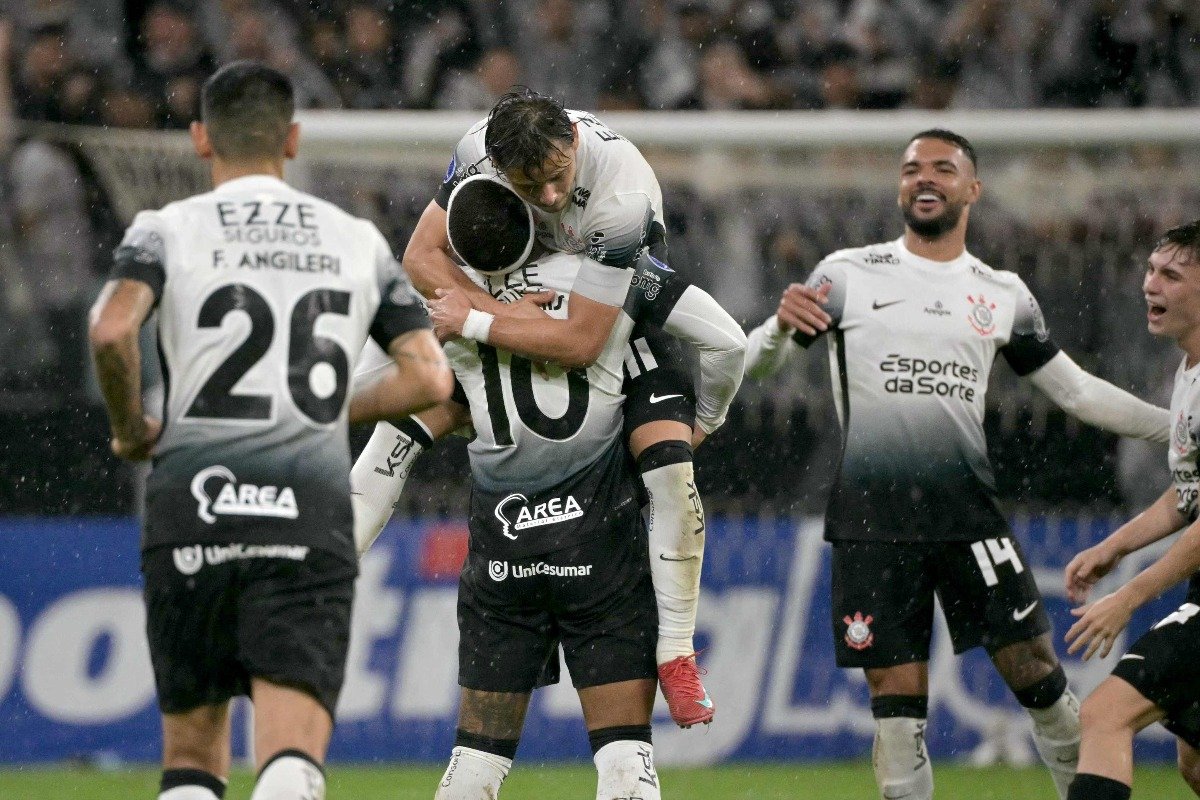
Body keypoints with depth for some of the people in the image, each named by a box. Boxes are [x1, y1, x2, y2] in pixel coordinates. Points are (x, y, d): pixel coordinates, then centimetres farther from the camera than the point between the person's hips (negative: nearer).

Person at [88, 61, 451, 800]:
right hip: (312, 512, 0)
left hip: (194, 504, 0)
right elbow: (430, 378, 10)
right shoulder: (358, 241, 15)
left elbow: (112, 330, -13)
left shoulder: (168, 231, 6)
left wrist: (130, 428, 5)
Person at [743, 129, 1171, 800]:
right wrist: (783, 325, -19)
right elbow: (757, 365, 4)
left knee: (1036, 669, -6)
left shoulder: (1004, 295, 11)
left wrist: (1179, 426, 13)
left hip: (969, 516, 1)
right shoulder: (849, 274, 4)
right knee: (897, 698, -1)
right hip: (871, 522, -1)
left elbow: (1075, 390, 19)